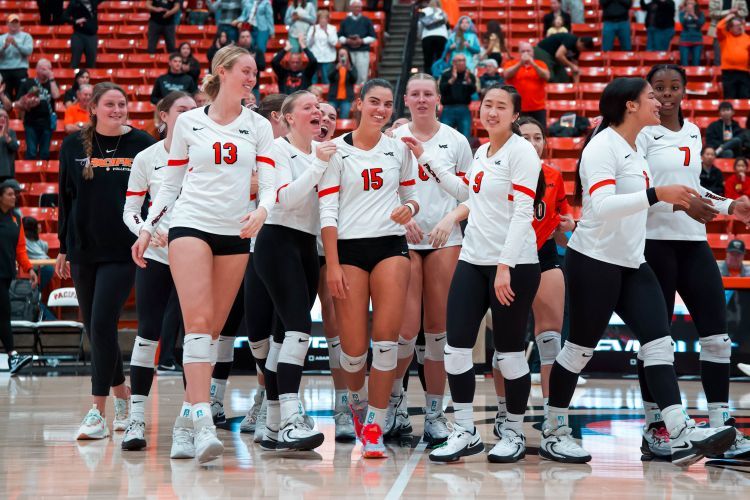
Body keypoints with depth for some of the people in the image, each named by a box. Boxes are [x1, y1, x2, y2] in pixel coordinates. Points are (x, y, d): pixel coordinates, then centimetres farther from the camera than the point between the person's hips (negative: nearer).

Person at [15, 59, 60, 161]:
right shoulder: (27, 83, 6)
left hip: (47, 123, 2)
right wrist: (25, 105, -15)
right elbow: (18, 104, 6)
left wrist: (51, 79, -7)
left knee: (45, 153, 5)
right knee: (31, 152, -7)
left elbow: (56, 95, -10)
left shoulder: (52, 83, 11)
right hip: (31, 123, -2)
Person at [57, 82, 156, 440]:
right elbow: (66, 199, 11)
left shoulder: (142, 144, -1)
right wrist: (63, 248, 10)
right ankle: (122, 395, 26)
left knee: (102, 325, -13)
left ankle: (98, 411, -11)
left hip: (123, 250, -4)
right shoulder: (74, 146, 6)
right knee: (94, 328, 8)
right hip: (83, 250, 4)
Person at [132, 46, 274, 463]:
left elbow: (268, 179, 2)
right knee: (198, 320, -17)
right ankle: (203, 423, -26)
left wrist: (262, 210, -19)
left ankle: (191, 412, 14)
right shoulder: (188, 122, 6)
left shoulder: (258, 126, 10)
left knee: (214, 328, 4)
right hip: (191, 224, -3)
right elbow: (171, 182, 12)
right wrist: (148, 228, 4)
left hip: (236, 233, 3)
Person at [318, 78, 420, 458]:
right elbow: (327, 211, -3)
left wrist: (410, 207, -6)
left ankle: (374, 426, -3)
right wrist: (332, 265, -9)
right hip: (349, 248, -2)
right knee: (353, 347, -3)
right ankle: (357, 398, 30)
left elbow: (411, 196, 19)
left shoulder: (399, 149, 11)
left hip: (391, 246, 2)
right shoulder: (337, 150, 1)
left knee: (386, 339, -11)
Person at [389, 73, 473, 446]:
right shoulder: (393, 139, 7)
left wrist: (429, 159, -6)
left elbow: (468, 192, 4)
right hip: (403, 241, -1)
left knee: (438, 329, 0)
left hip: (445, 240, 1)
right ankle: (395, 396, 14)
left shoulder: (456, 141, 8)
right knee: (406, 329, -10)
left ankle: (435, 413, 8)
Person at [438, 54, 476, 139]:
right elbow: (442, 90, -8)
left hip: (464, 110, 1)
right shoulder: (446, 75, 6)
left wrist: (468, 80, -23)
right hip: (448, 109, -1)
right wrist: (452, 79, -19)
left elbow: (473, 91, -6)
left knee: (465, 137, -4)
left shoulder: (470, 75, 8)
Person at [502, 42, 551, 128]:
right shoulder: (511, 64, 6)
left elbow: (546, 76, -8)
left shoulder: (540, 64, 10)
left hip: (538, 109, 1)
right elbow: (506, 74, -14)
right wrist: (520, 63, -25)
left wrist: (533, 64, -21)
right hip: (517, 109, -1)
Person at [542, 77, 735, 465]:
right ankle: (553, 433, 14)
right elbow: (601, 206, -28)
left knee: (659, 344, -5)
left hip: (632, 264, 9)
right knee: (580, 348, 0)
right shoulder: (602, 147, -15)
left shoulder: (636, 148, 14)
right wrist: (657, 194, -35)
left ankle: (681, 436, -13)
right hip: (594, 262, -9)